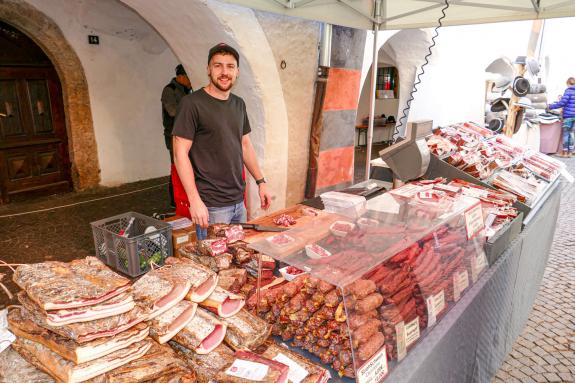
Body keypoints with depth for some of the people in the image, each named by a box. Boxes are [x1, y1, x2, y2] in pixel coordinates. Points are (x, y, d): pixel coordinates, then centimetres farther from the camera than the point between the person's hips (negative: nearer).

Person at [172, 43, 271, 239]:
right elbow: (180, 153, -14)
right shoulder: (193, 103, -11)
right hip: (211, 206, -6)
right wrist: (195, 200, -19)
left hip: (238, 202, 7)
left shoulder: (239, 104, 10)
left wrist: (261, 182, 14)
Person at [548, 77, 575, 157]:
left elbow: (562, 103, -16)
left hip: (568, 115, -6)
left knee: (566, 133, 0)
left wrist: (551, 107, -10)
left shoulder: (568, 91, -9)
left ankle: (565, 152, 3)